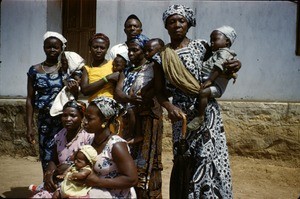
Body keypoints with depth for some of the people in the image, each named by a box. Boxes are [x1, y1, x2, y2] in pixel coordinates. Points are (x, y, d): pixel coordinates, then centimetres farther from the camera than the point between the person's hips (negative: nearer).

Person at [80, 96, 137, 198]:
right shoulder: (92, 140, 1)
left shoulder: (116, 145, -22)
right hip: (97, 190, 7)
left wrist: (98, 181, -22)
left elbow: (132, 179, -24)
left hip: (116, 195, -7)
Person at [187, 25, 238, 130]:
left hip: (216, 86, -11)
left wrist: (209, 81, -26)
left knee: (203, 92, -33)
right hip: (207, 82, 11)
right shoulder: (216, 53, 25)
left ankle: (200, 117, -27)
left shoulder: (224, 52, -7)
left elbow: (218, 69, -20)